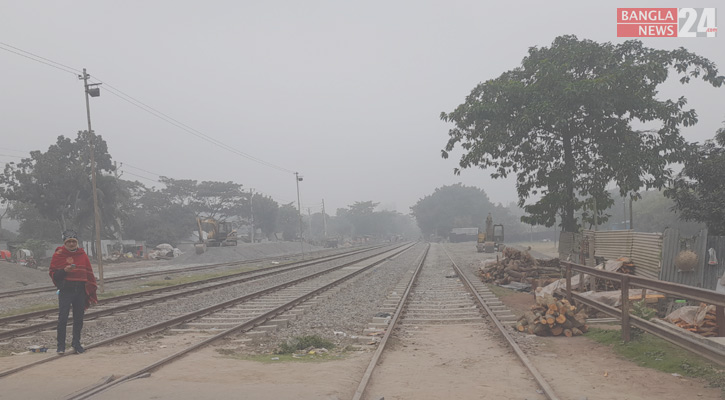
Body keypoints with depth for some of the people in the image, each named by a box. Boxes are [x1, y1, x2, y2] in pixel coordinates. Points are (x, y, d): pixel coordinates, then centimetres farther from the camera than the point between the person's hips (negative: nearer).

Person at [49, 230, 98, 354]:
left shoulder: (82, 255, 10)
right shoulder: (58, 255, 1)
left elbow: (89, 273, 13)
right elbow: (53, 274, 0)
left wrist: (91, 290, 9)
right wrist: (64, 271, -19)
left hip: (81, 291, 3)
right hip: (65, 291, -3)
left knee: (79, 319, 8)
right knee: (62, 319, -7)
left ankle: (76, 343, 20)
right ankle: (61, 345, 1)